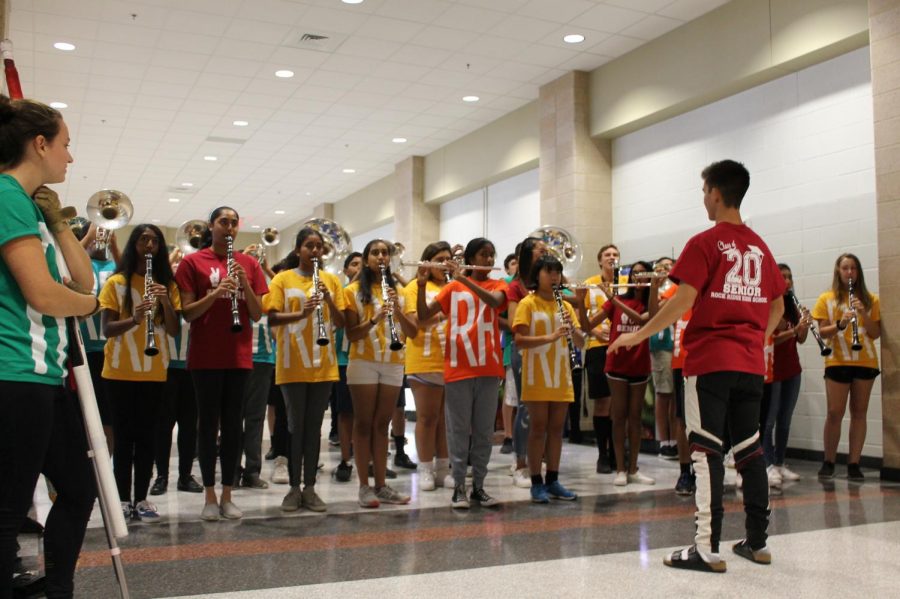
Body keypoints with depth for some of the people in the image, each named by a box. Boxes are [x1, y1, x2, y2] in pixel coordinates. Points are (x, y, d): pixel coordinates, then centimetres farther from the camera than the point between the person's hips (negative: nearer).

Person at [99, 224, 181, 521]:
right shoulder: (116, 282, 0)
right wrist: (133, 319, -26)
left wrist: (165, 301, -18)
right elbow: (106, 328, -7)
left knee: (146, 435, 5)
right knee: (124, 435, 2)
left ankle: (141, 498, 10)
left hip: (155, 371, 2)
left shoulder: (167, 283, 6)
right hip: (120, 371, -2)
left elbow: (174, 330, -1)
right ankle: (123, 498, 8)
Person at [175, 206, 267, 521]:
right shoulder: (192, 262, 1)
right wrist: (215, 293, -21)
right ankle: (209, 496, 11)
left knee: (233, 423, 6)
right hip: (205, 356, -3)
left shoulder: (249, 264, 9)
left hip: (239, 356, 3)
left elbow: (257, 314, 5)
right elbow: (187, 314, -5)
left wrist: (244, 283, -11)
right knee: (208, 422, 2)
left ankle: (227, 495, 14)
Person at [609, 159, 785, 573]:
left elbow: (684, 300, -15)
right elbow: (777, 306, 17)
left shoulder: (705, 243, -7)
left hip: (710, 360, -6)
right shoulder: (760, 247, 12)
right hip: (751, 364, 6)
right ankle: (757, 541, 18)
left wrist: (638, 335, -9)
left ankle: (707, 549, -5)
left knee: (707, 451, -5)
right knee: (749, 449, 12)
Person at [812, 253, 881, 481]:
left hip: (865, 361, 2)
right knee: (835, 413, -3)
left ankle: (854, 464, 8)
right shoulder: (827, 299, 4)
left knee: (859, 412, 3)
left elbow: (876, 334, 3)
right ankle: (828, 462, 10)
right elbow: (822, 333, -1)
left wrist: (864, 314, -13)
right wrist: (840, 324, -20)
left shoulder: (870, 299, 8)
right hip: (838, 361, -2)